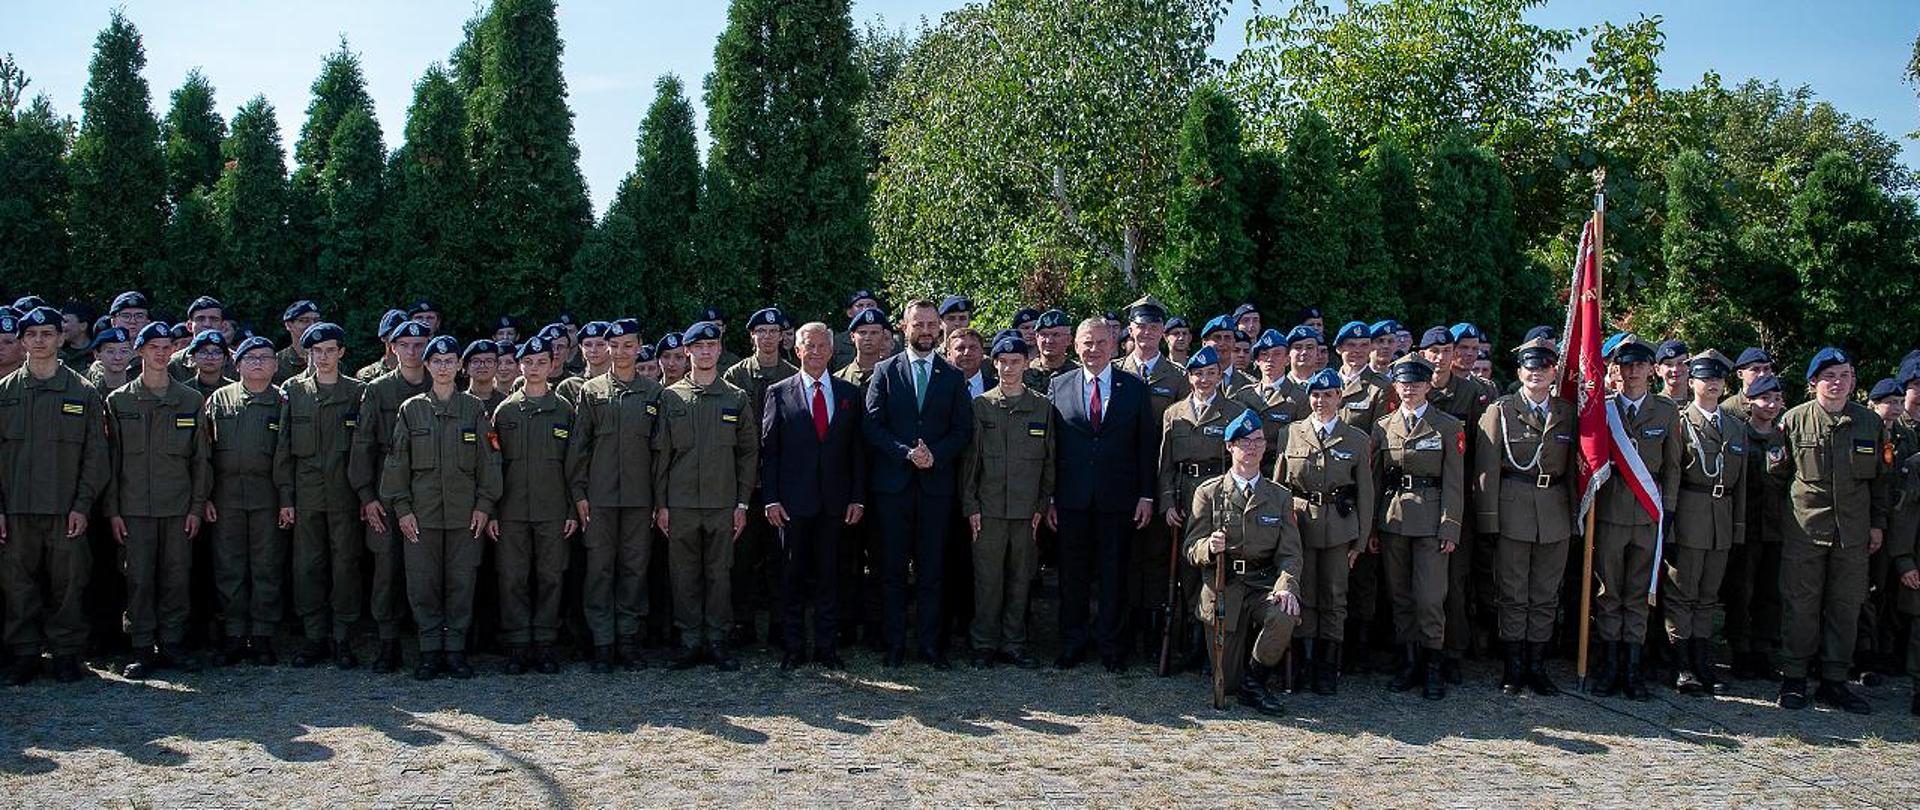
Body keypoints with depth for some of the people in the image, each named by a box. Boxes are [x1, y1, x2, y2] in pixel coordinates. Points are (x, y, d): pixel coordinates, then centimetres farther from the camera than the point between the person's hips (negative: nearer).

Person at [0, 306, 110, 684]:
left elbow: (95, 455, 3)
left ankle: (67, 653, 13)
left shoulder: (84, 393, 5)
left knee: (67, 583, 2)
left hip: (66, 509, -1)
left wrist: (83, 505, -5)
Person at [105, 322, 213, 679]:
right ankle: (142, 650, 8)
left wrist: (198, 505, 2)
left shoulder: (191, 401, 7)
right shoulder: (118, 401, 5)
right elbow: (112, 458, 4)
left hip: (178, 507, 1)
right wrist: (112, 509, -1)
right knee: (139, 579, 0)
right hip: (134, 507, -1)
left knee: (176, 578, 3)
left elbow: (200, 458, 8)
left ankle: (171, 645, 14)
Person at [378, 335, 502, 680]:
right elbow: (396, 461, 6)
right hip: (422, 512, 0)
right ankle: (430, 651, 11)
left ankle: (456, 649, 11)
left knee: (461, 583, 2)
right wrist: (401, 507, -1)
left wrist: (485, 505, -2)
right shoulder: (411, 409, 6)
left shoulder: (474, 408, 5)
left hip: (465, 513, 0)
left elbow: (488, 460, 4)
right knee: (423, 584, 2)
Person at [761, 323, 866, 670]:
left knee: (829, 576, 7)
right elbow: (768, 449, 1)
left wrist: (858, 498, 1)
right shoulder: (779, 393, 3)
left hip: (834, 501, 1)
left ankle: (827, 647, 15)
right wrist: (771, 499, -6)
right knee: (792, 576, 4)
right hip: (793, 500, -1)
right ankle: (794, 648, 13)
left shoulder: (850, 393, 8)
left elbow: (858, 449, 7)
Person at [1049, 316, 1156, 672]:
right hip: (1072, 498, 0)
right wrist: (1049, 497, 0)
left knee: (1114, 572, 6)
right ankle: (1073, 640, 21)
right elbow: (1051, 446, 4)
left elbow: (1147, 445, 4)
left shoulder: (1135, 388, 3)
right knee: (1072, 572, 7)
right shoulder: (1059, 386, 4)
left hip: (1118, 498, 0)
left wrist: (1146, 496, -1)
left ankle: (1108, 641, 20)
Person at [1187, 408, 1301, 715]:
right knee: (1227, 679, -2)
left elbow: (1289, 553, 2)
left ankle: (1254, 679, -8)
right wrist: (1209, 547, -24)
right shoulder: (1208, 493, 3)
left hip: (1264, 586, 1)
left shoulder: (1280, 497, 8)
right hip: (1222, 588, -1)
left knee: (1284, 618, -35)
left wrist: (1286, 587, -19)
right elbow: (1191, 549, 0)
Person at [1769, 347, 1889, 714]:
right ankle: (1794, 680, 10)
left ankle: (1834, 681, 16)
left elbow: (1881, 477, 13)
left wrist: (1878, 523, 10)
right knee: (1800, 605, 1)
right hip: (1805, 529, -3)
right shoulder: (1793, 420, 0)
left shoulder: (1871, 422, 7)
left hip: (1853, 531, 3)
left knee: (1845, 607, 7)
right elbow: (1778, 471, 9)